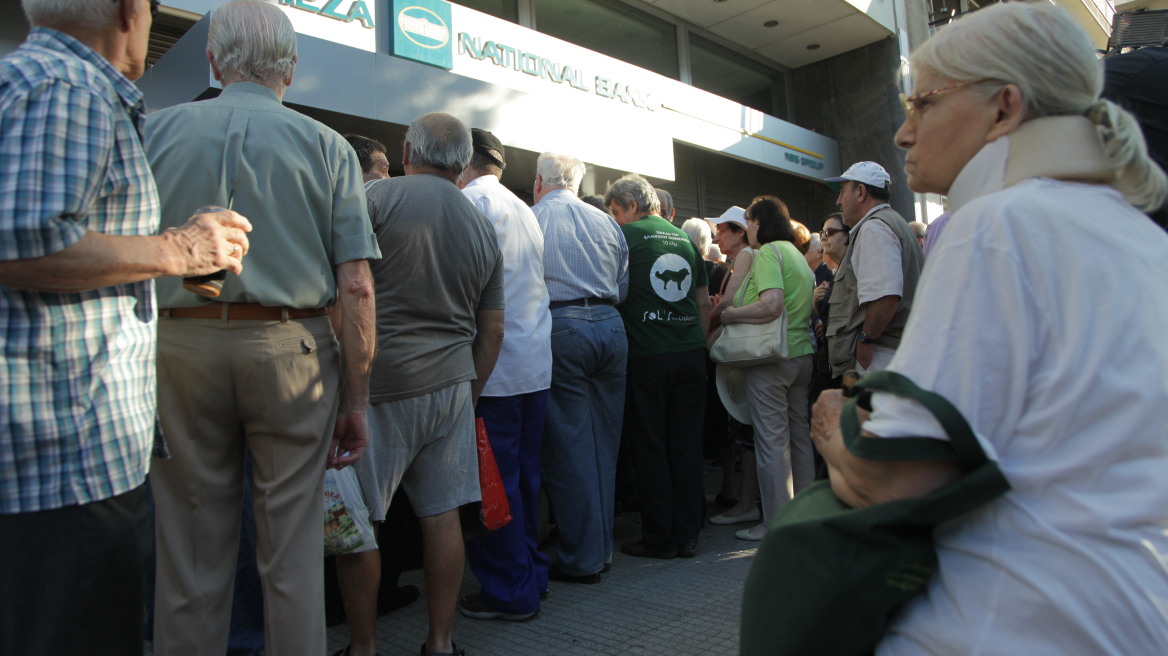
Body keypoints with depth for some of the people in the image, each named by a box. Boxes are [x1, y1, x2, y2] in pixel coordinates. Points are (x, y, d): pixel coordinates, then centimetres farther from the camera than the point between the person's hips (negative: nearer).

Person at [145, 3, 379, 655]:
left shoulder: (156, 130, 6)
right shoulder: (327, 146, 2)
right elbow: (356, 288, -4)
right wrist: (355, 403, 0)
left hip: (180, 346, 2)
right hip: (292, 352, -1)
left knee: (191, 552, 12)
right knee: (293, 550, 9)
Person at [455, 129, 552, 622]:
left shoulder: (470, 201, -7)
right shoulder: (523, 209, 18)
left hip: (493, 365, -8)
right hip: (536, 362, 8)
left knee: (495, 480, 0)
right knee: (524, 474, 15)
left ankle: (510, 591, 8)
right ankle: (532, 573, 25)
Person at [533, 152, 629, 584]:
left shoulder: (532, 219, 1)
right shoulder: (607, 223, 15)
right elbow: (624, 287, 15)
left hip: (561, 327, -5)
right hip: (610, 327, 5)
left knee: (569, 446, 0)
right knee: (604, 442, 12)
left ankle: (581, 559, 7)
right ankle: (601, 547, 22)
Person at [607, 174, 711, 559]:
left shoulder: (626, 236, -2)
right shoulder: (685, 238, 14)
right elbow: (704, 302, 16)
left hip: (647, 355, -5)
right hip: (691, 354, 5)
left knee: (650, 447, 4)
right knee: (686, 445, 9)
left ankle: (660, 538, 11)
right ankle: (688, 535, 16)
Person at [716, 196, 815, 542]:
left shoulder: (767, 253, -11)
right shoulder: (798, 254, 17)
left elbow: (771, 305, -24)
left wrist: (731, 314, -11)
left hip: (771, 358, -9)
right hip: (802, 354, 9)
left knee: (772, 440, -2)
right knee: (799, 436, 14)